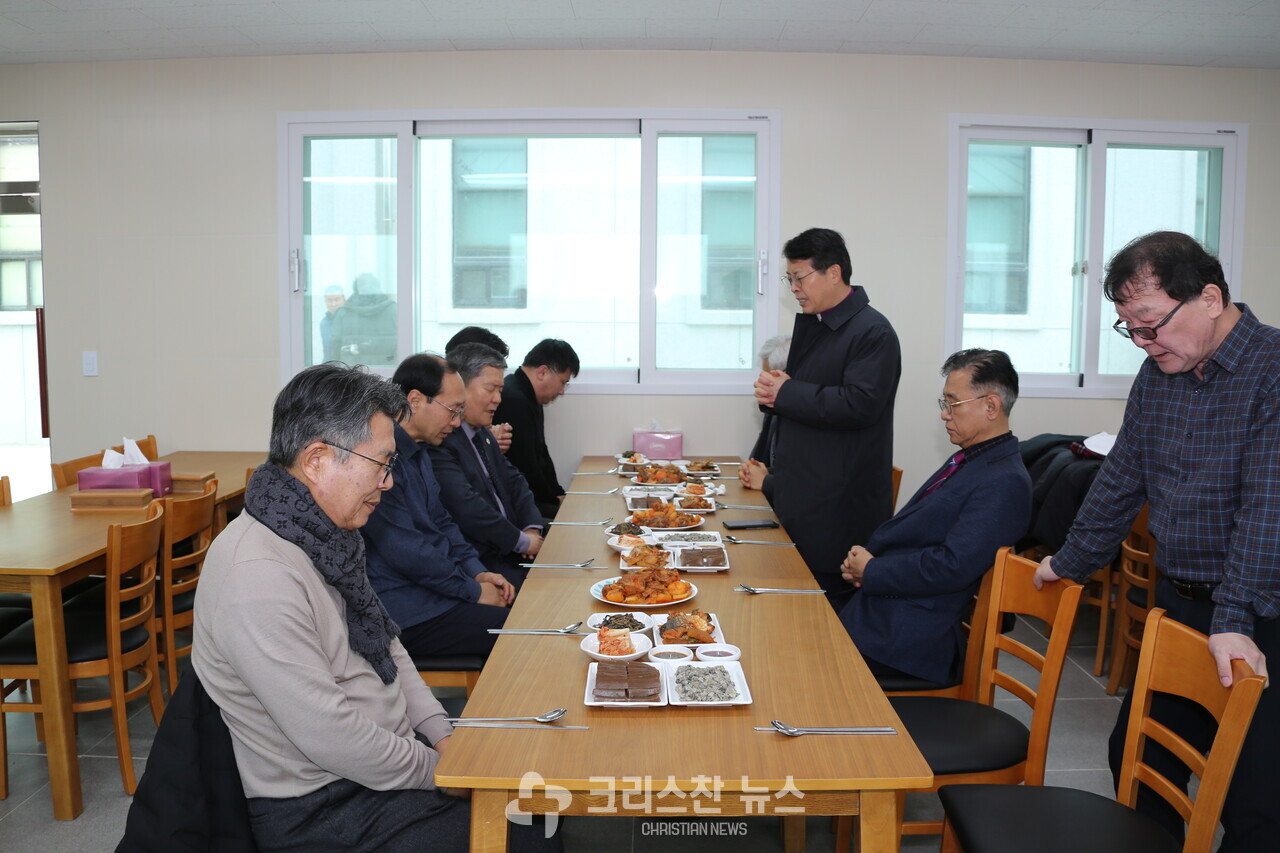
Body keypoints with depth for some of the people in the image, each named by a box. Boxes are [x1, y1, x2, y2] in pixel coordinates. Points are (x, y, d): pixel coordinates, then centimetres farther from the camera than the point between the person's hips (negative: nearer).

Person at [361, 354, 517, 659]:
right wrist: (473, 590, -12)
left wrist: (476, 571, 4)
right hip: (402, 609, -10)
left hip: (438, 585, 10)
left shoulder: (418, 451, 13)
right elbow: (405, 551, -23)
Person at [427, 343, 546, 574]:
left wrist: (532, 527, -1)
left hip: (507, 551, 9)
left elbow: (513, 480, 18)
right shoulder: (438, 442, -16)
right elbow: (466, 508, -23)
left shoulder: (483, 434, 18)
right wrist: (521, 541, -12)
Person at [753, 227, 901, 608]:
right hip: (800, 494, 9)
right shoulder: (810, 324, 17)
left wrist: (786, 393, -16)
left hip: (838, 505, -9)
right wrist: (773, 391, 0)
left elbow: (860, 405, -24)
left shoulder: (872, 331, -12)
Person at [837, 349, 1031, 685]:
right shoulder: (968, 461, 16)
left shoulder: (1004, 483, -15)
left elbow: (953, 567, -23)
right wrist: (864, 560, 2)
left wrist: (871, 571, -12)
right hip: (877, 606, 9)